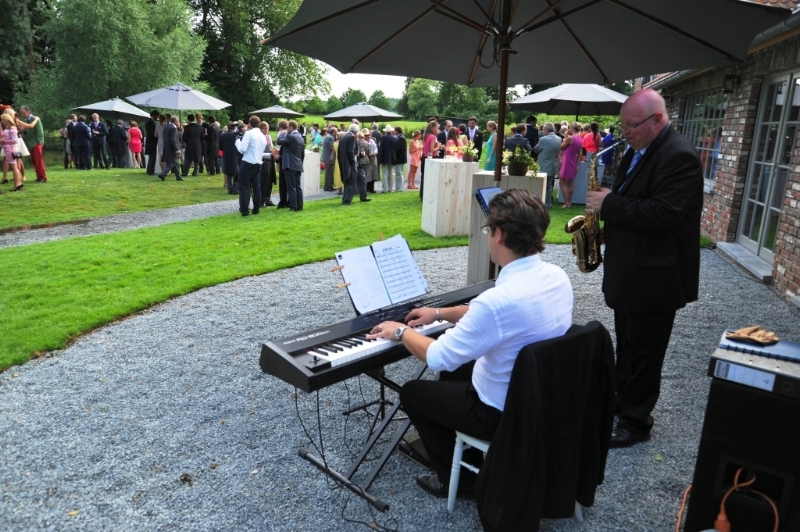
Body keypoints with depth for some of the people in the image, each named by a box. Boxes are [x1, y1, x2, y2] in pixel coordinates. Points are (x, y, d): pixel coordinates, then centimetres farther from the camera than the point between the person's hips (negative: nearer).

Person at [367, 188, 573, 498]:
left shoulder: (499, 299, -35)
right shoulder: (557, 276, -8)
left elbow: (438, 357, -23)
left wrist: (401, 332, -4)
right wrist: (440, 313, 15)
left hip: (504, 412, -8)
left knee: (412, 393, 12)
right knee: (454, 372, 28)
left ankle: (456, 477, 25)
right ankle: (477, 457, 38)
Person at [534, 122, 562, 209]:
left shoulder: (543, 139, -19)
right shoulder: (559, 139, 2)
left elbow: (535, 150, -5)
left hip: (544, 168, -6)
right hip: (554, 167, 6)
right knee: (549, 186, 16)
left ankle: (544, 204, 6)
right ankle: (548, 203, 23)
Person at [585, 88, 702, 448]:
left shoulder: (679, 156, -20)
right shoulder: (638, 150, 10)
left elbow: (664, 214, -29)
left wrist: (609, 204, -22)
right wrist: (605, 203, 1)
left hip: (655, 275, -9)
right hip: (629, 269, 9)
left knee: (643, 352, 4)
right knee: (627, 346, 21)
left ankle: (636, 422, 19)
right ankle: (622, 401, 37)